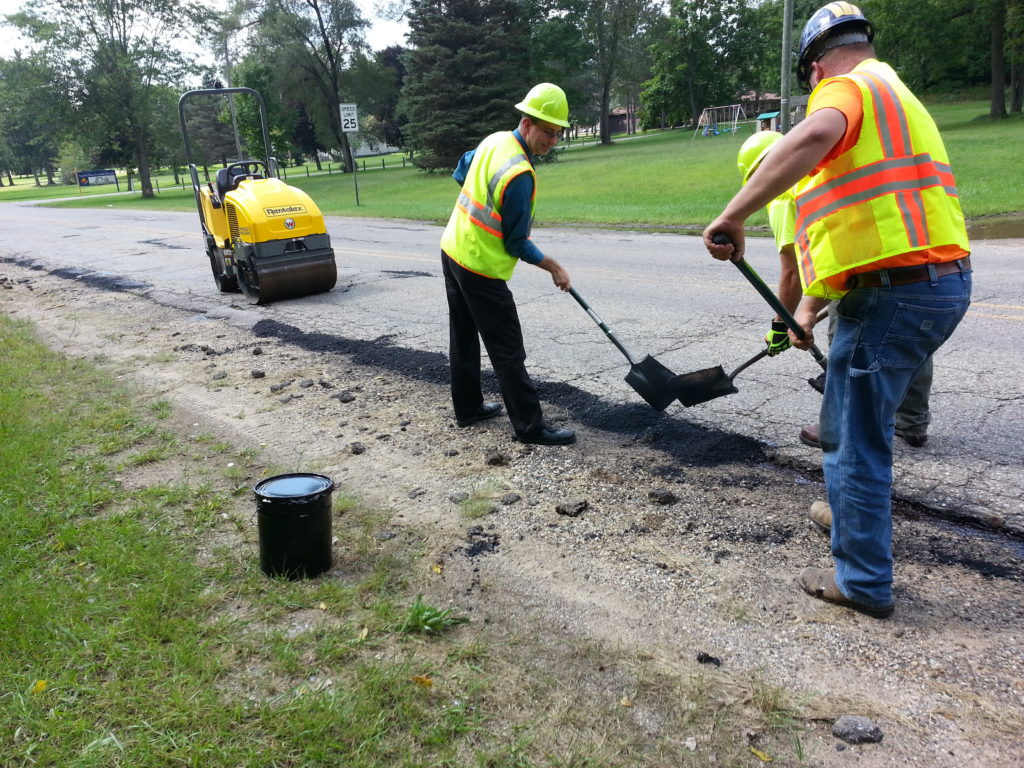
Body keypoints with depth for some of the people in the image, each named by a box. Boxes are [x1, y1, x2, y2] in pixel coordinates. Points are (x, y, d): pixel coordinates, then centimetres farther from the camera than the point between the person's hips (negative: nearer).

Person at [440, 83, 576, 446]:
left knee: (464, 337, 17)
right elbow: (517, 244, -17)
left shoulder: (494, 140, 2)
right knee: (507, 349, -5)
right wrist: (555, 268, -6)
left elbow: (461, 172, 21)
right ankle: (530, 426, 1)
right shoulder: (520, 175, -24)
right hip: (480, 267, -10)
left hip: (452, 249, 10)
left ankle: (468, 408, 30)